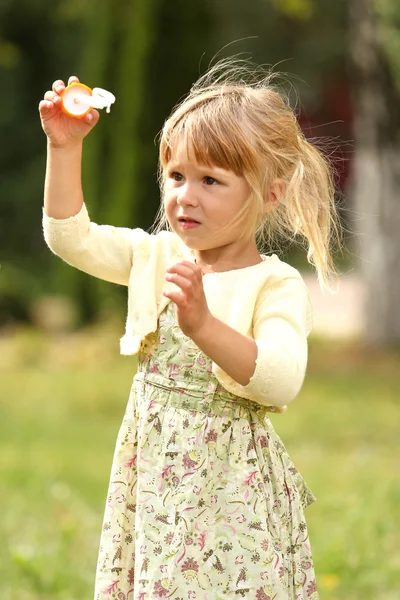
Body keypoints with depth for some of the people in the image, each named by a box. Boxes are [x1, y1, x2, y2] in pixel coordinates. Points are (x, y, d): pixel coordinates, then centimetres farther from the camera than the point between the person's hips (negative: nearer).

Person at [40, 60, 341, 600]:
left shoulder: (276, 285, -13)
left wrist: (204, 325, -39)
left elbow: (282, 381, -27)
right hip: (154, 470, 6)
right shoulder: (159, 256, 5)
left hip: (232, 486, -5)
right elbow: (72, 237, 10)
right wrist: (65, 147, 0)